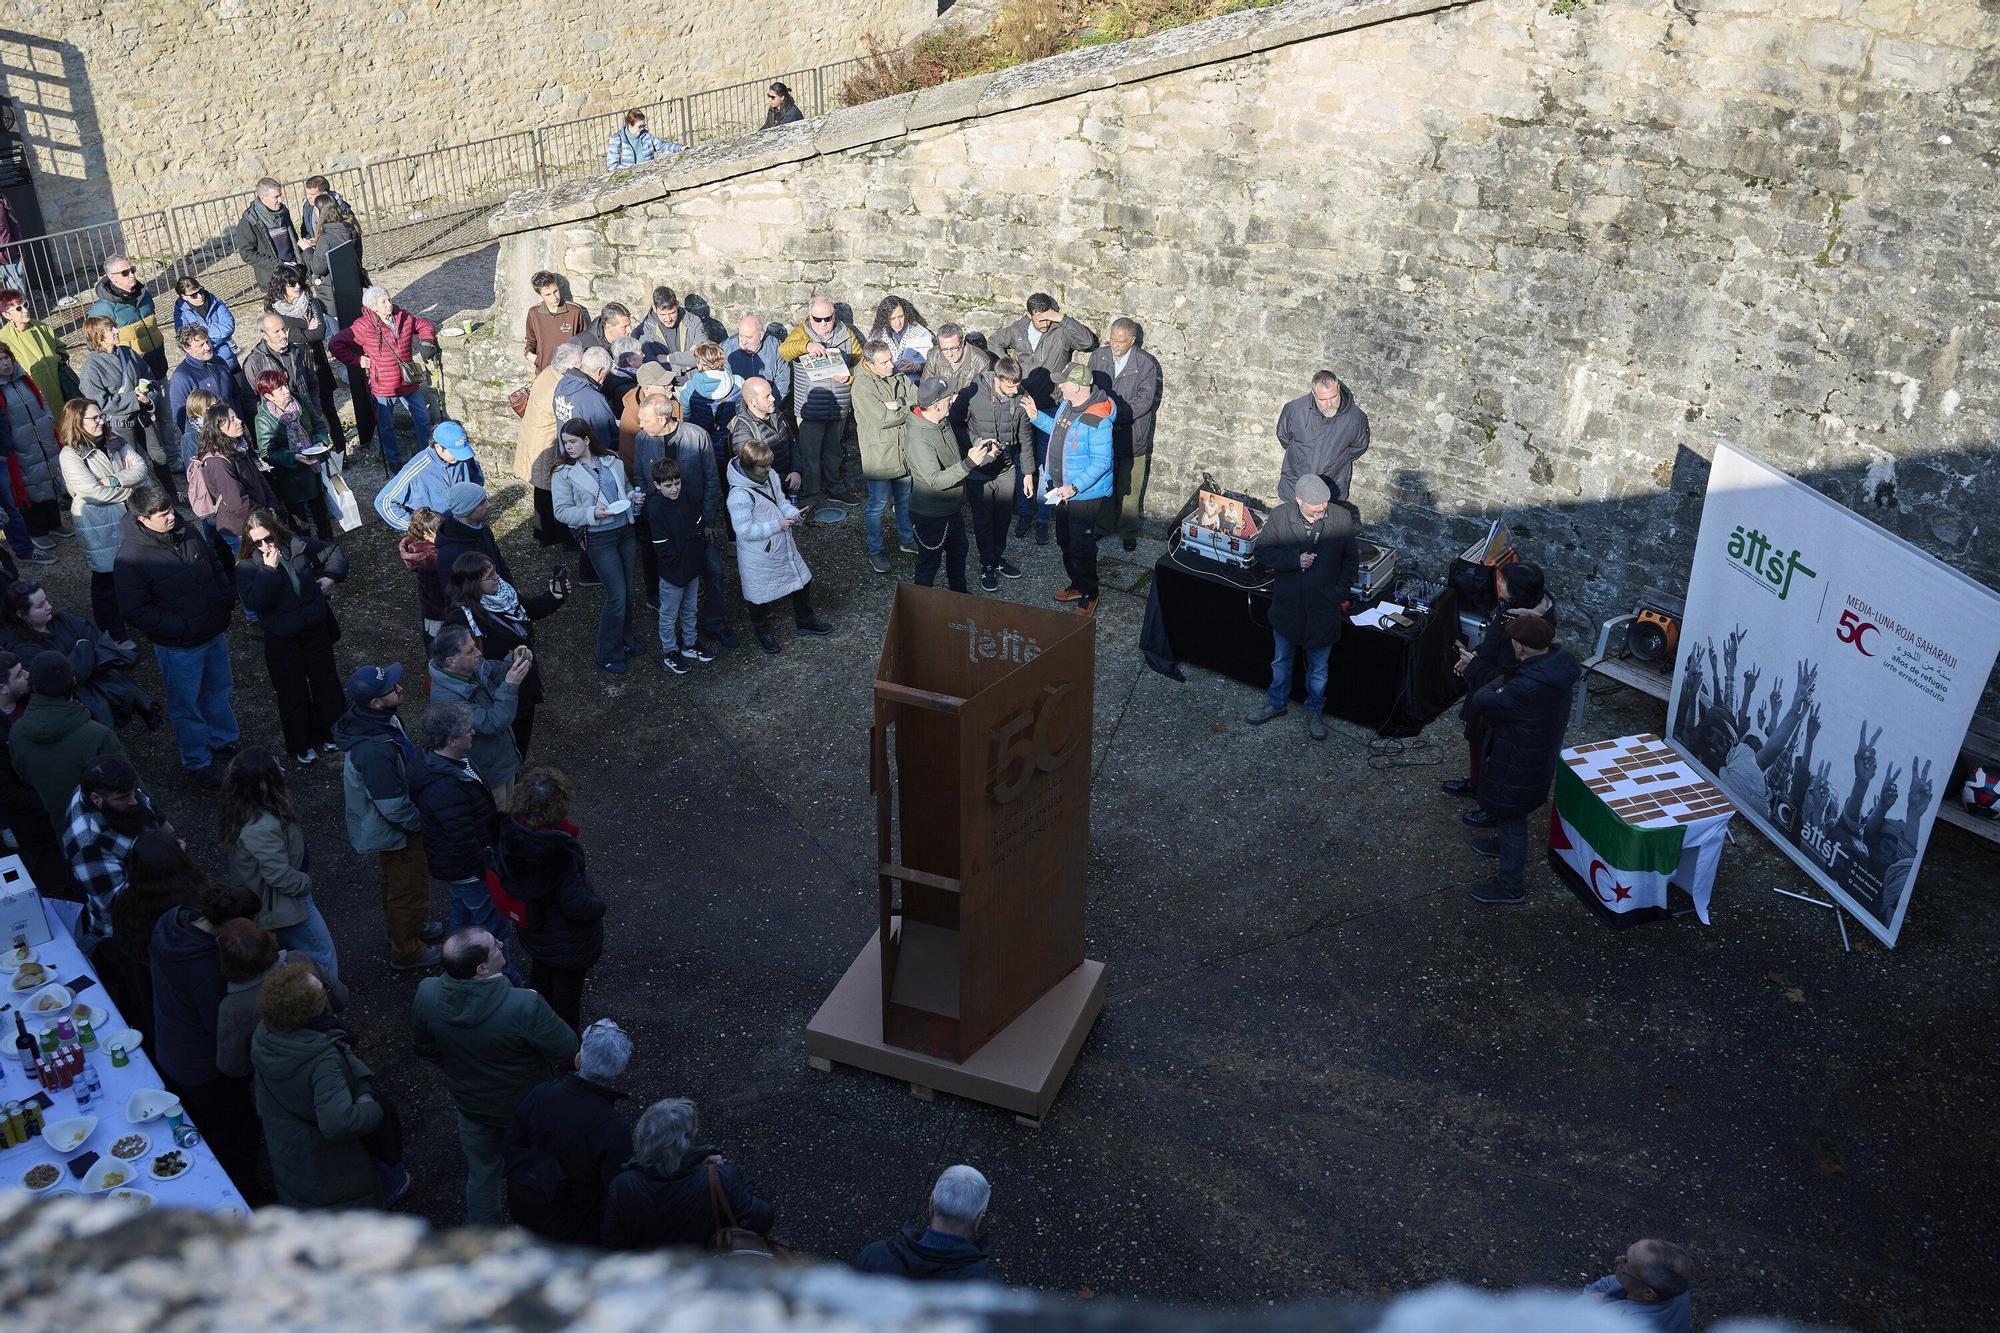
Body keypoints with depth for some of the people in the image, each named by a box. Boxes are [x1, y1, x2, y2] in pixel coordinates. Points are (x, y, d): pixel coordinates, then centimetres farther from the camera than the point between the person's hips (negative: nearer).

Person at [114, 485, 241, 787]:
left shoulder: (187, 533, -5)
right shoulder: (131, 558, -23)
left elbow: (216, 567, 13)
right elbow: (135, 611, -21)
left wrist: (226, 601, 2)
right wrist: (180, 627, -23)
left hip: (215, 634, 6)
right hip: (179, 647, -6)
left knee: (218, 691, 25)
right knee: (187, 706, 11)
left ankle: (224, 741, 47)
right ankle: (198, 762, 28)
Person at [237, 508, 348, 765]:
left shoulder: (299, 546, -6)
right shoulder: (247, 567, -12)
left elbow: (334, 551, 10)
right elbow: (255, 602, -27)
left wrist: (331, 577, -4)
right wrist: (269, 569, -29)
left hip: (316, 629, 3)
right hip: (282, 640, -3)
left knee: (326, 683, 15)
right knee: (293, 695, 6)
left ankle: (331, 733, 35)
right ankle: (301, 746, 22)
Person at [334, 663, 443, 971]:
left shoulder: (368, 719, -11)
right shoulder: (375, 749, -41)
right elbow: (394, 807, -31)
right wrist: (422, 823, -13)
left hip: (384, 826, 9)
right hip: (396, 831, -9)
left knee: (393, 882, 30)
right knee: (410, 891, 15)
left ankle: (406, 927, 54)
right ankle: (406, 952, 36)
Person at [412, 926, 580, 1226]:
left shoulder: (426, 994, -26)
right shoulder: (525, 1006, -41)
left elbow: (426, 1049, -6)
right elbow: (567, 1050, -26)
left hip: (469, 1102, 3)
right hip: (524, 1105, -3)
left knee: (480, 1171, 29)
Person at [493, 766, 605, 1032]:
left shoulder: (511, 834, -21)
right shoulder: (560, 856, -41)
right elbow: (578, 907, -33)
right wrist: (598, 905, -12)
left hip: (533, 930, 6)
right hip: (568, 940, -6)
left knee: (540, 973, 32)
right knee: (568, 985, 20)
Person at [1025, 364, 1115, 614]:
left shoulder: (1097, 422, -29)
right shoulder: (1067, 404, -1)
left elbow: (1101, 462, -26)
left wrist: (1075, 487, -29)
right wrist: (1036, 416, 10)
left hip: (1085, 494, -9)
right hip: (1062, 489, 9)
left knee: (1081, 547, 3)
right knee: (1065, 541, 22)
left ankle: (1089, 596, 22)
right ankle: (1077, 585, 40)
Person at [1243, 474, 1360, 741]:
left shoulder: (1343, 518, -15)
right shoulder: (1280, 516, -16)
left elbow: (1351, 559, -2)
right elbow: (1260, 551, -9)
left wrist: (1342, 594, -6)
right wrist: (1295, 560, -22)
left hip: (1324, 608, -1)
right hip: (1287, 605, 1)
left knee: (1318, 667, 17)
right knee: (1281, 661, 22)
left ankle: (1315, 710, 39)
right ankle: (1277, 703, 44)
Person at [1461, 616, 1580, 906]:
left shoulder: (1529, 688, -40)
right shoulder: (1557, 660, -12)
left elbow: (1482, 702, -29)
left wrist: (1496, 682, -10)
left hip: (1519, 760, -9)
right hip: (1540, 751, 9)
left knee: (1511, 816, 10)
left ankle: (1510, 887, 26)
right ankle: (1505, 843, 59)